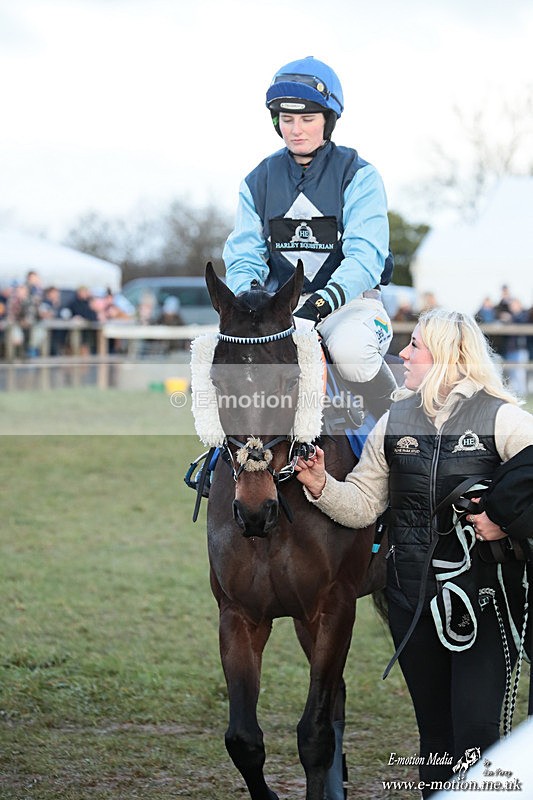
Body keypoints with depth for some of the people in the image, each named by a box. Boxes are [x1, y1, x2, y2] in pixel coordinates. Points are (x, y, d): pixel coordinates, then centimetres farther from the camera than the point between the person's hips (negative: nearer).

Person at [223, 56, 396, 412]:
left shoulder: (358, 176, -3)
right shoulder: (259, 181, 10)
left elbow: (365, 256, -14)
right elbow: (244, 256, 5)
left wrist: (321, 303, -31)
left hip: (349, 298, -3)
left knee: (351, 350, -37)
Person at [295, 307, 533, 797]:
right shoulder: (394, 423, 8)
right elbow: (363, 505, 10)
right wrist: (321, 486, -6)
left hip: (483, 595, -5)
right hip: (413, 599, 5)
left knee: (477, 735, -8)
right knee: (435, 731, 14)